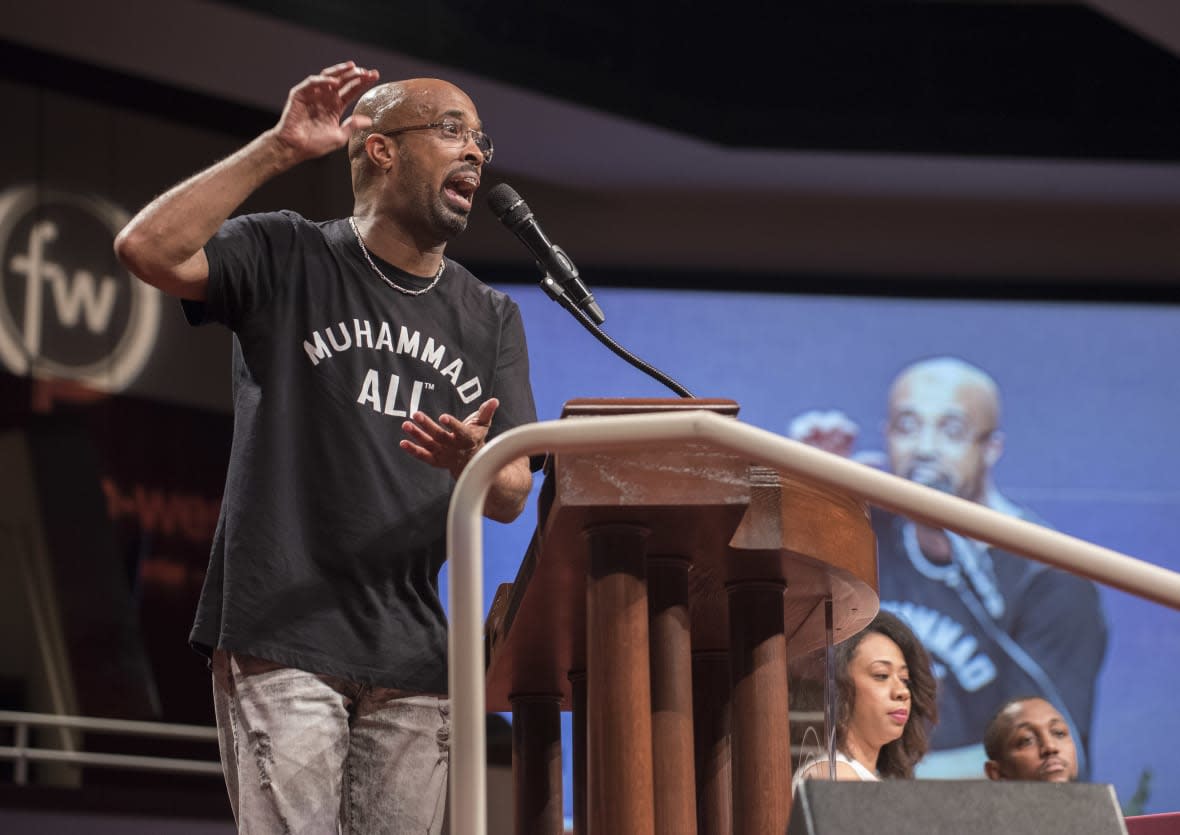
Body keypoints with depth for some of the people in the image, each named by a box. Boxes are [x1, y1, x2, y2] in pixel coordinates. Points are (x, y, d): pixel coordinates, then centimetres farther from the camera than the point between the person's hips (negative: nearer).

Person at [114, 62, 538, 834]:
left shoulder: (490, 319, 16)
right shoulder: (289, 260, 3)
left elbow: (511, 496, 9)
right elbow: (148, 249, -15)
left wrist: (468, 462, -15)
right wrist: (281, 148, -14)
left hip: (413, 656, 5)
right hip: (280, 637, -4)